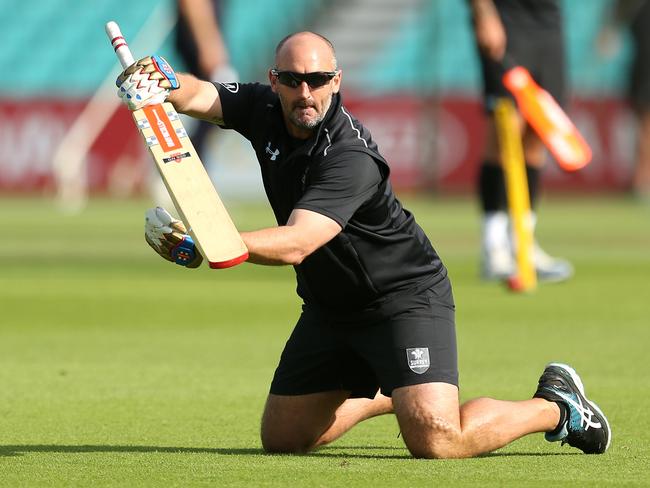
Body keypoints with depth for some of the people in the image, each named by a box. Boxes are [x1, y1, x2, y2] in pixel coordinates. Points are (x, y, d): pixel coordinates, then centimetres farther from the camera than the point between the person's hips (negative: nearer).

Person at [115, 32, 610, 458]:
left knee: (436, 442, -24)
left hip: (407, 298, -8)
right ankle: (382, 394, 37)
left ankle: (555, 405, 2)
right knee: (281, 439, 11)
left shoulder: (350, 157, -30)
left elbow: (294, 244, -40)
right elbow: (198, 95, -14)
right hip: (329, 309, 8)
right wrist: (164, 85, -39)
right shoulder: (266, 111, -5)